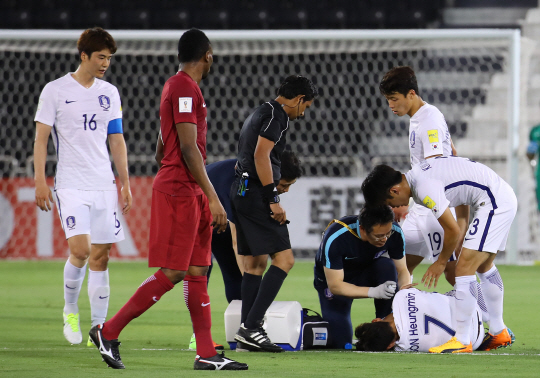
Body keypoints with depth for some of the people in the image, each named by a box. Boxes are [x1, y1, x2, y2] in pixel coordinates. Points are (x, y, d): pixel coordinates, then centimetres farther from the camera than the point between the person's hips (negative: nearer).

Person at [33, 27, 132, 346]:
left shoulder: (109, 93, 11)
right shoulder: (55, 91, -2)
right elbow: (41, 139, -1)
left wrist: (125, 184, 11)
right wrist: (40, 182, -8)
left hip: (105, 185, 4)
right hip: (71, 185, -4)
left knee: (100, 257, 1)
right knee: (80, 249, -17)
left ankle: (99, 327, 5)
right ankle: (70, 311, 6)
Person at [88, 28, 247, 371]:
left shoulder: (179, 86, 18)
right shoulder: (185, 88, -13)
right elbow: (188, 148, -19)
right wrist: (212, 197, -19)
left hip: (190, 192, 10)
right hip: (180, 191, -10)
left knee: (198, 271, 6)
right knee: (171, 273, -9)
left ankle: (207, 354, 5)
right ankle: (108, 332, -3)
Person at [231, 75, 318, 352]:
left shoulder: (259, 114, 24)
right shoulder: (276, 114, -8)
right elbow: (261, 155, -19)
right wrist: (272, 200, -20)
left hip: (240, 192, 11)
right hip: (256, 193, -11)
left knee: (254, 264, 12)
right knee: (284, 259, -12)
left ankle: (247, 333, 11)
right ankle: (250, 327, -19)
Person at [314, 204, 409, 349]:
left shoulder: (394, 232, -25)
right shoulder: (335, 238, -36)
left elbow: (402, 270, -11)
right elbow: (335, 285, -31)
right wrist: (374, 292, -42)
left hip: (367, 274, 3)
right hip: (333, 279, -3)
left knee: (387, 266, -33)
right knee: (339, 344, -13)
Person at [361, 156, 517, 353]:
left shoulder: (425, 189, -22)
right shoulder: (417, 175, 8)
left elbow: (453, 230, -17)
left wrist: (440, 263, -3)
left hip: (495, 202, -11)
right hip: (503, 197, 11)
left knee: (464, 268, -13)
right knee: (484, 267, 24)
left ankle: (462, 341, -12)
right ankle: (499, 333, 34)